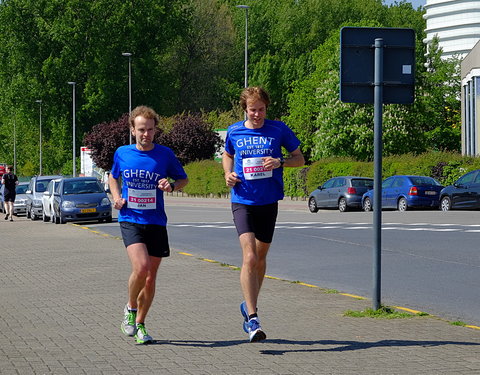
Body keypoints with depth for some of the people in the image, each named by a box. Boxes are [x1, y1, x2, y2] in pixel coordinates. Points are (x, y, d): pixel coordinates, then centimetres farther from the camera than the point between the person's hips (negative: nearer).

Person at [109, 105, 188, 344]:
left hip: (156, 222, 1)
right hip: (130, 220, -1)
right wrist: (116, 197, 3)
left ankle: (140, 324, 24)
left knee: (150, 278, 6)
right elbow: (113, 177, 21)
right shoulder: (122, 153, 2)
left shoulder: (165, 154, -1)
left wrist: (172, 186, -11)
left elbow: (183, 179, 11)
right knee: (141, 267, -23)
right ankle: (130, 309, 3)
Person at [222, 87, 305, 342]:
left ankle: (249, 305, 36)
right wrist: (228, 173, 1)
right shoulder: (234, 132, 2)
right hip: (242, 202, -1)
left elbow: (299, 159, 6)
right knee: (249, 257, -17)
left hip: (268, 202, 1)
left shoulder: (278, 130, -1)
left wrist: (280, 162, -14)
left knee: (260, 257, 14)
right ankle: (252, 318, -18)